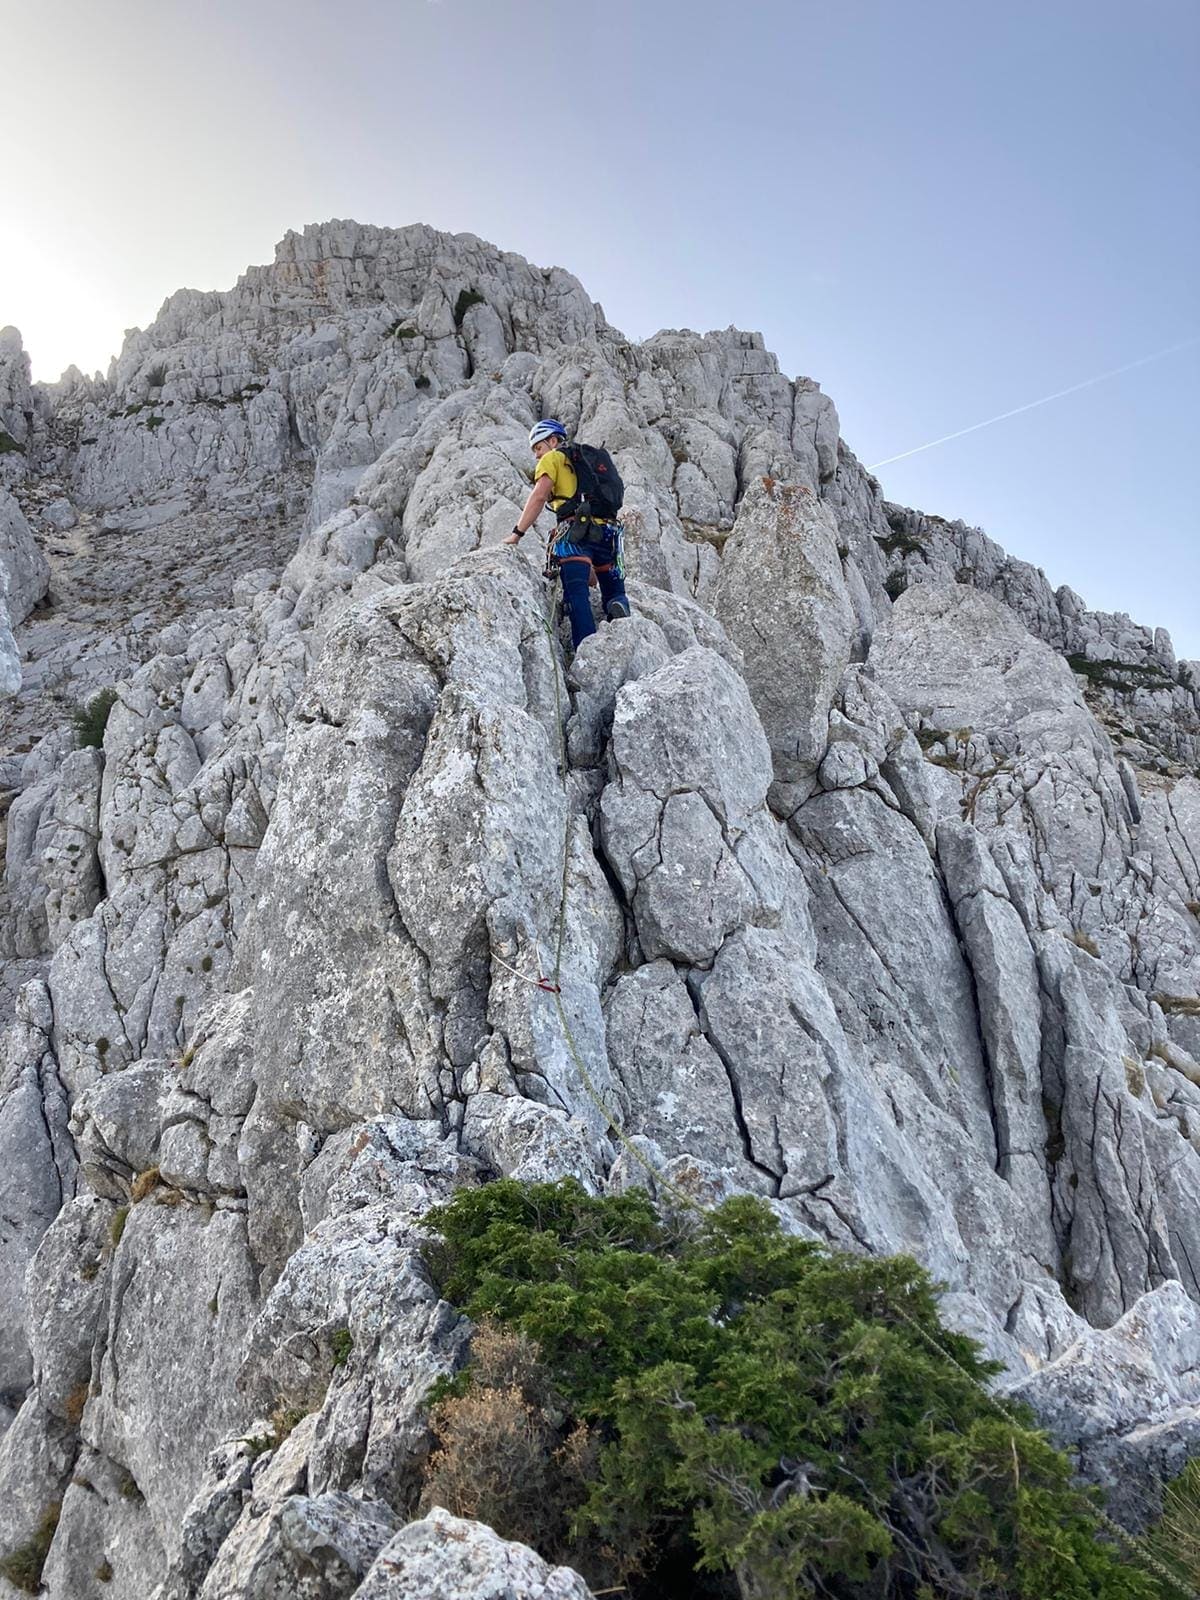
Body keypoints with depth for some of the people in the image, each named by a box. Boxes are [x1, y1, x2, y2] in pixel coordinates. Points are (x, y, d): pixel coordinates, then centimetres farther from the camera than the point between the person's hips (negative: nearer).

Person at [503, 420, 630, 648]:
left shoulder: (553, 458, 14)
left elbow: (539, 496, -2)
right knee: (614, 592, 14)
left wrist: (517, 533, -2)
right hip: (607, 531, 6)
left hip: (576, 529, -6)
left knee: (577, 594, -15)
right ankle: (619, 610, -21)